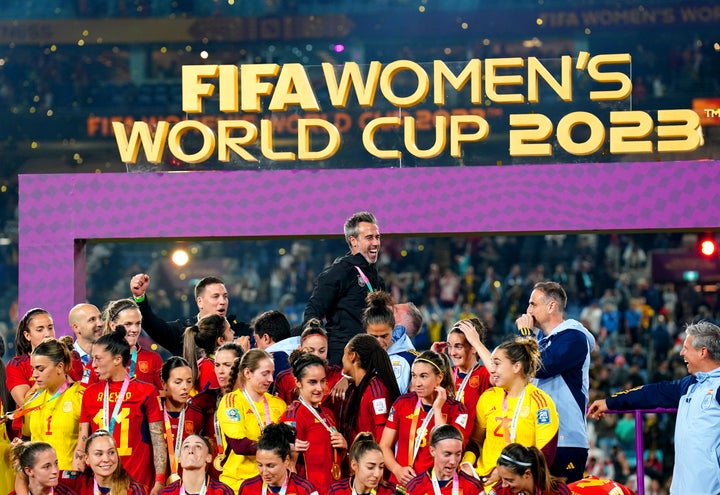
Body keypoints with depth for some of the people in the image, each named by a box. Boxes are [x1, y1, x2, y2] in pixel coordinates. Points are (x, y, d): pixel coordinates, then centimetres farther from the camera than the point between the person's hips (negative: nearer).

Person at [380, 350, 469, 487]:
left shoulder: (456, 410, 1)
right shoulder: (402, 403, 8)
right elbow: (385, 446, 11)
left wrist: (437, 409, -8)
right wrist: (397, 469, -7)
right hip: (400, 484, 1)